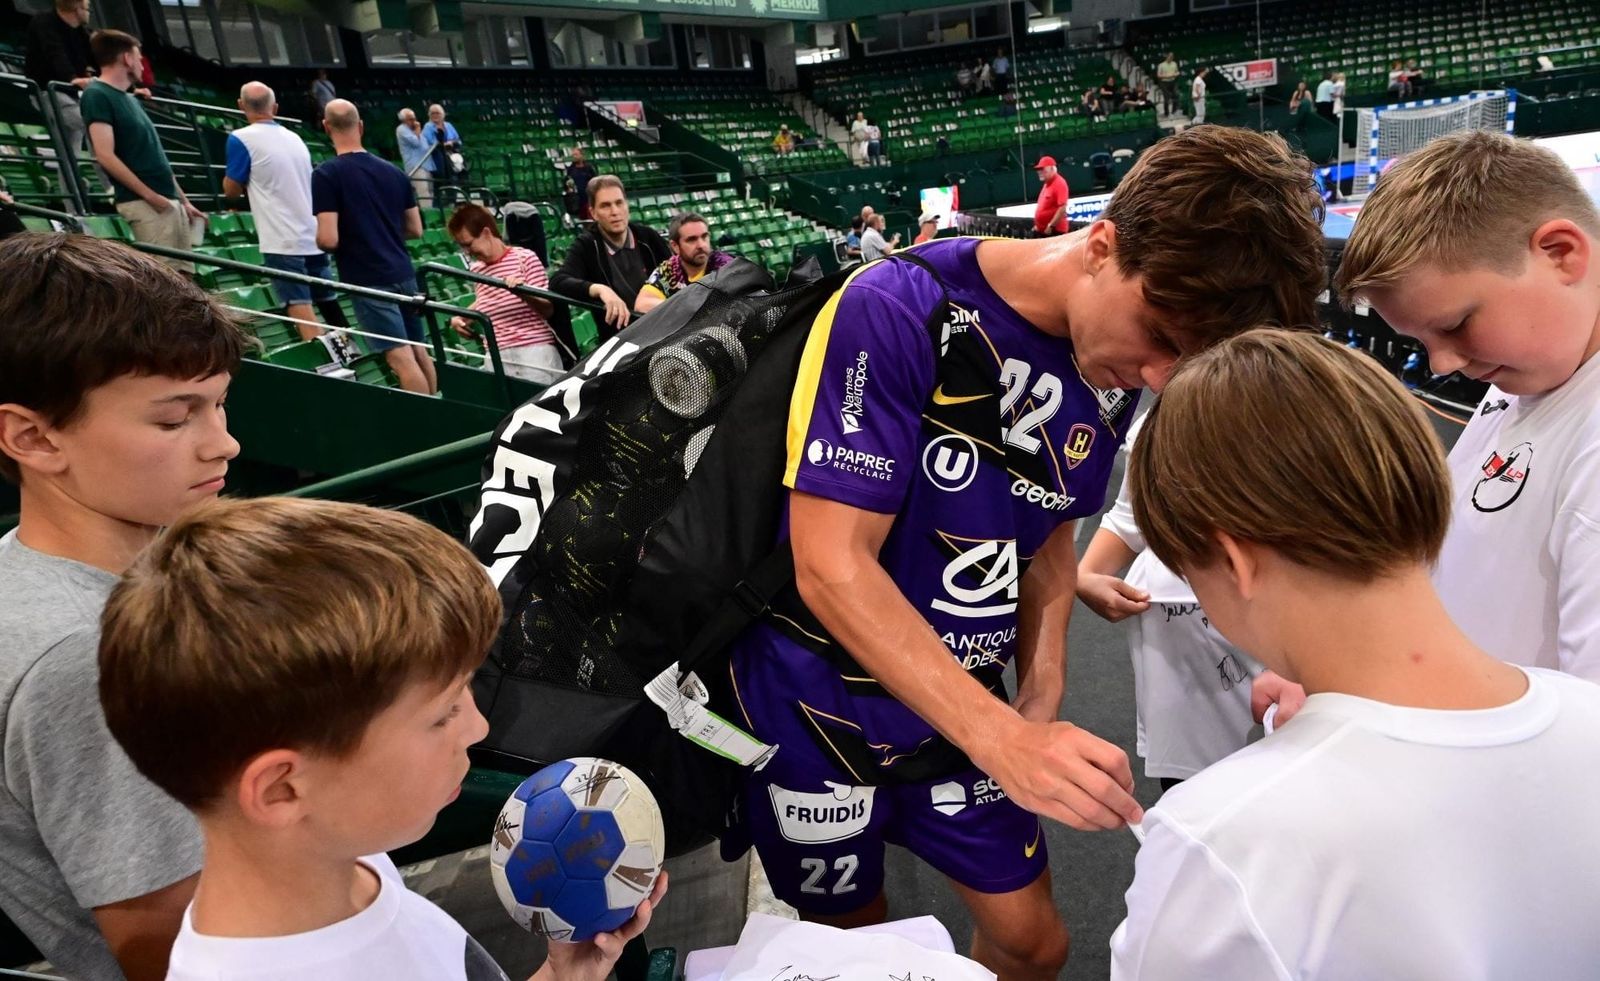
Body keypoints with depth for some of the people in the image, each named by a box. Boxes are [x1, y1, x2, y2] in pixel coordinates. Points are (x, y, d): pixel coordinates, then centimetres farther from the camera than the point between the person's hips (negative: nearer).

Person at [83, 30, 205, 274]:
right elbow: (106, 156, -16)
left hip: (170, 199, 9)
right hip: (144, 203, -9)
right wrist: (150, 195, -18)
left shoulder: (129, 99, 21)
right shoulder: (97, 95, -6)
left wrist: (184, 200, 19)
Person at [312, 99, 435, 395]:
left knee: (402, 359, -8)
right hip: (403, 274, 6)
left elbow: (328, 240, -14)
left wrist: (316, 240, 7)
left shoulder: (326, 174, -8)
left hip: (368, 281, -6)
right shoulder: (393, 171, 9)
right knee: (419, 352, 13)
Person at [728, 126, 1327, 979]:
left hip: (960, 709, 5)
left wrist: (1039, 709, -3)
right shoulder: (898, 311, -25)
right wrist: (1003, 739, -33)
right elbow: (831, 566, -27)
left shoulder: (1115, 373, -5)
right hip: (815, 708, -5)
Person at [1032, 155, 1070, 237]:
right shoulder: (1046, 184, 17)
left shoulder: (1059, 183, -14)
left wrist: (1051, 226, -22)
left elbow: (1062, 208, -22)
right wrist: (1037, 225, 19)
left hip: (1055, 231, -10)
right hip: (1041, 230, 10)